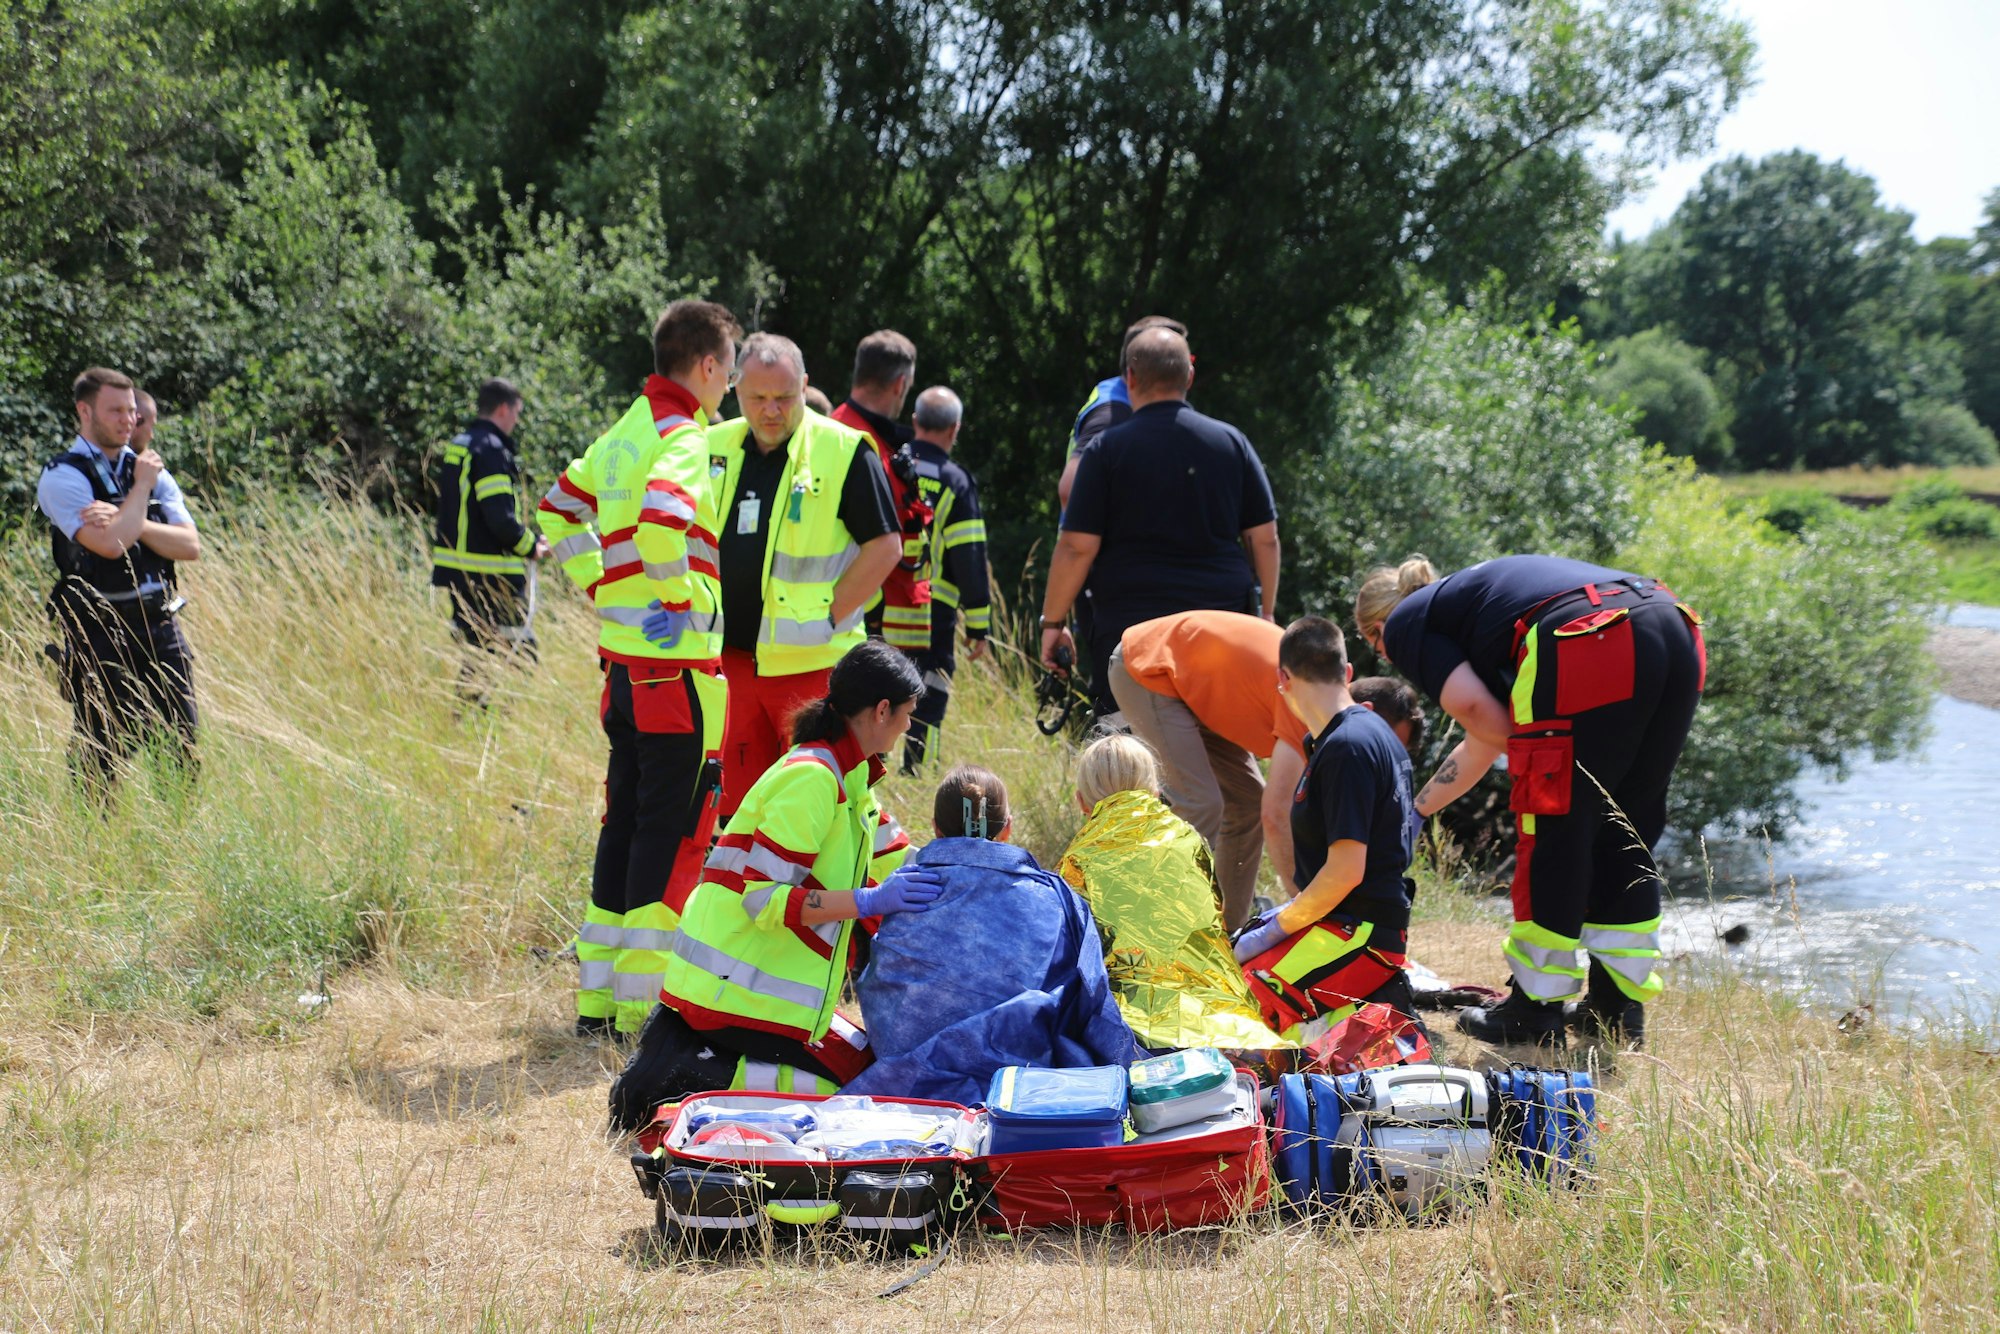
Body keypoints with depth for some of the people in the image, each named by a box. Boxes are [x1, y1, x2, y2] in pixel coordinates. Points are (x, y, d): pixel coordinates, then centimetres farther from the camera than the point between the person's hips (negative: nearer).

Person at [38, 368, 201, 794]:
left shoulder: (150, 469, 12)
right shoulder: (62, 477, -6)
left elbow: (190, 546, 0)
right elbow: (110, 544, -21)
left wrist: (129, 521, -14)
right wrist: (141, 488, -8)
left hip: (160, 628, 5)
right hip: (100, 637, -5)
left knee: (183, 750, 3)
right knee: (101, 760, 0)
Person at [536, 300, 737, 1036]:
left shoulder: (627, 430, 14)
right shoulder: (682, 437, -13)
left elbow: (558, 509, 24)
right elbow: (661, 520, -32)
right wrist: (683, 598, -17)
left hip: (624, 656, 9)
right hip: (677, 662, -9)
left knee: (626, 820, 14)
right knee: (675, 828, -3)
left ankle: (598, 994, 17)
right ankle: (642, 1000, -2)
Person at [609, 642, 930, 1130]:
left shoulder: (845, 777, 13)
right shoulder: (810, 779, -18)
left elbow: (899, 861, 22)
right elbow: (763, 899, -22)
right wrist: (869, 901, -27)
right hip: (739, 993, -10)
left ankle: (683, 1046, 9)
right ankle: (701, 1081, -12)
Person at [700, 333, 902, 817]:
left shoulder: (844, 452, -6)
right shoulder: (713, 448, 9)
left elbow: (885, 545, -6)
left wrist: (828, 618, -10)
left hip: (811, 664, -5)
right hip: (730, 658, 5)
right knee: (736, 798, 9)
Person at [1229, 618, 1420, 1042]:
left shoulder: (1346, 748, -18)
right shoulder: (1370, 731, 13)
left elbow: (1346, 870, -22)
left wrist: (1278, 928, -12)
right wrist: (1289, 912, 21)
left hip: (1358, 934, -10)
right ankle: (1377, 999, 9)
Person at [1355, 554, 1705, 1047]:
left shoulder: (1405, 624, 16)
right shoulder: (1465, 596, 38)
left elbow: (1491, 726, 2)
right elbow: (1482, 744, 46)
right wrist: (1414, 809, 56)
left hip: (1590, 648, -8)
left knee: (1552, 831, 6)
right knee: (1626, 838, 17)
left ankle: (1535, 1008, 14)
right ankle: (1620, 1007, 22)